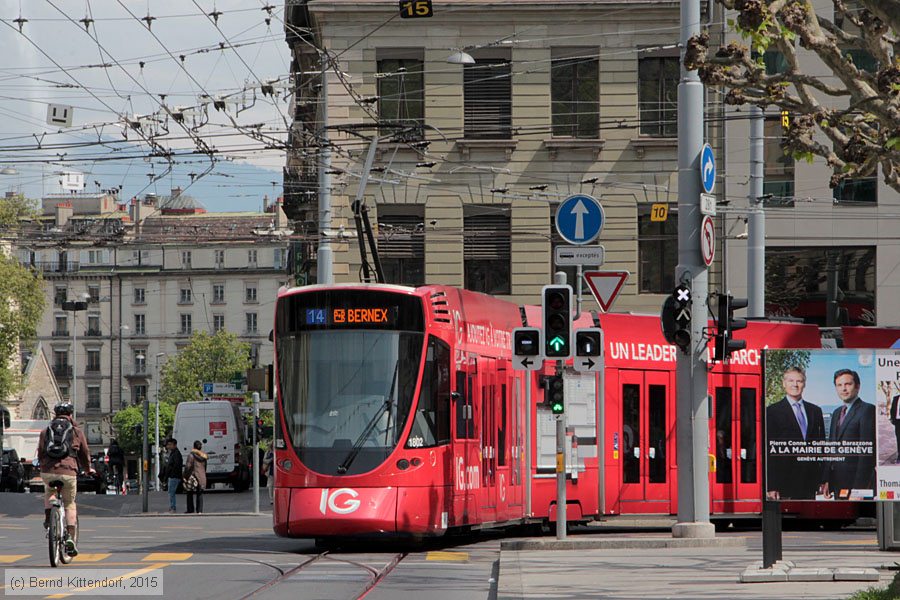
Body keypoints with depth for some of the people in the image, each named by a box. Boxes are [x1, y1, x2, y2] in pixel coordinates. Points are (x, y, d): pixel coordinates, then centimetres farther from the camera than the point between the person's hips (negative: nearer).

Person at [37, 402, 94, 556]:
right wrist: (88, 469, 39)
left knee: (49, 491, 35)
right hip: (68, 472, -1)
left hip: (47, 472, 1)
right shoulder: (77, 432, 11)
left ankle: (48, 518, 14)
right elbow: (85, 454, 19)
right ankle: (70, 537, 6)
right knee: (70, 503, 18)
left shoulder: (45, 431, 15)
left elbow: (40, 453, 21)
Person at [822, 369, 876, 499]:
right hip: (838, 483, 8)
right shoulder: (837, 413, 21)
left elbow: (867, 451, -13)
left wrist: (859, 487, -18)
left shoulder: (867, 410, -7)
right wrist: (827, 480, 10)